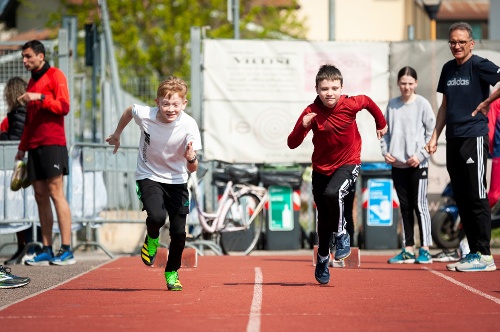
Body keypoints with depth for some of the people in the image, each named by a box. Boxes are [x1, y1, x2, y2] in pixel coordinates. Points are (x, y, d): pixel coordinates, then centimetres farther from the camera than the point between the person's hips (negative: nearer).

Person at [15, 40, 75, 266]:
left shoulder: (54, 76, -1)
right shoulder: (32, 81, 22)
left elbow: (64, 106, -13)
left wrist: (39, 97, -21)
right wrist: (22, 147, 23)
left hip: (52, 143, -8)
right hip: (34, 145, 8)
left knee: (56, 193, -11)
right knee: (40, 195, 3)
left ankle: (66, 251, -12)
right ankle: (46, 250, 3)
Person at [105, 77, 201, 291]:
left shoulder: (189, 126, -23)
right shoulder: (144, 115, -22)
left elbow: (192, 169, -20)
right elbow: (129, 111, 5)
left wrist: (191, 159, -43)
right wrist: (117, 134, 18)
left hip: (176, 180, 1)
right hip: (149, 176, -1)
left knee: (179, 232, -4)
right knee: (157, 216, -27)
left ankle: (172, 273, 23)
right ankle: (152, 239, 9)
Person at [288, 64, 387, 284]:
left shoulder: (350, 105, -17)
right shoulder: (311, 112, -17)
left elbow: (367, 101, 8)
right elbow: (292, 144, -18)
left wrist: (381, 124, 22)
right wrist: (303, 126, -37)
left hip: (348, 164, -2)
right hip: (321, 168, 2)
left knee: (333, 194, -33)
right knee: (323, 218, 9)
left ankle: (341, 235, -9)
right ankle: (322, 259, 33)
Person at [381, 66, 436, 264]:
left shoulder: (422, 104, -4)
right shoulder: (392, 105, 8)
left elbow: (432, 132, -4)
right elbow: (385, 131, 16)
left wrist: (421, 155, -11)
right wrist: (385, 151, 2)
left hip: (417, 164, -4)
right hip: (397, 164, 5)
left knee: (420, 205, -4)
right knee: (404, 207, 9)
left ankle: (425, 250, 0)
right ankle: (408, 250, 14)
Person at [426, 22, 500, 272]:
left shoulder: (479, 66, -8)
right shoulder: (448, 69, 15)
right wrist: (434, 137, 16)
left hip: (474, 137, -8)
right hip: (453, 139, 8)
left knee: (477, 198, -7)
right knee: (462, 200, 9)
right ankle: (474, 253, 15)